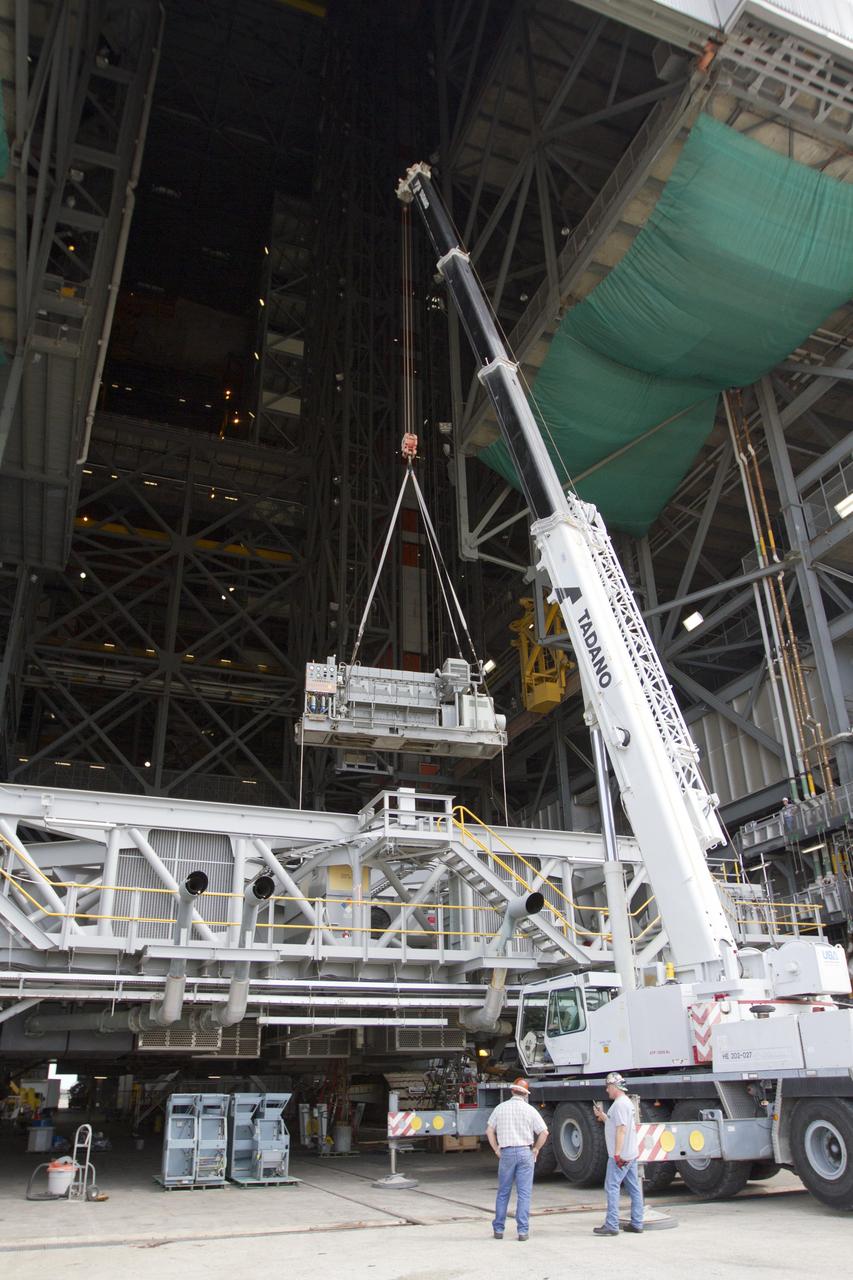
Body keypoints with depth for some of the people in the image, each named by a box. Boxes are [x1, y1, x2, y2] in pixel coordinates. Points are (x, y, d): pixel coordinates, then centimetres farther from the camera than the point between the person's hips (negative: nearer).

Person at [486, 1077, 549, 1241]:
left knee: (503, 1193, 12)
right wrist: (535, 1149, 6)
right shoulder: (530, 1110, -3)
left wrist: (496, 1149, 12)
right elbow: (544, 1132, -5)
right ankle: (523, 1230, 4)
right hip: (525, 1152, -1)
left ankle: (498, 1229, 16)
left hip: (506, 1152, 1)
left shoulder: (500, 1108, 3)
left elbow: (489, 1131, 7)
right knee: (524, 1193, 4)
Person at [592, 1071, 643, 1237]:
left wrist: (617, 1153, -24)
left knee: (612, 1187, -7)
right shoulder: (628, 1102, 17)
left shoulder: (620, 1104, -16)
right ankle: (637, 1224, 16)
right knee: (634, 1188, 11)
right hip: (631, 1154, 10)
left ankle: (611, 1225, -8)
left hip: (620, 1156, -10)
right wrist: (601, 1115, 16)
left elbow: (621, 1129, -23)